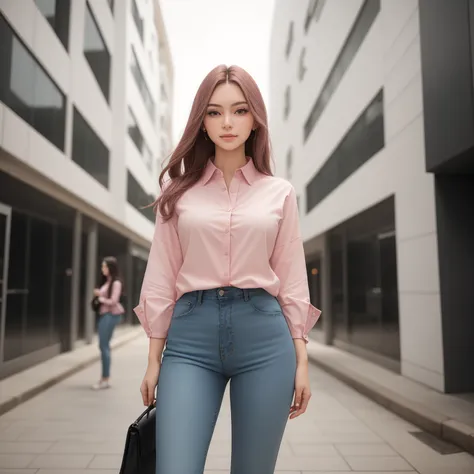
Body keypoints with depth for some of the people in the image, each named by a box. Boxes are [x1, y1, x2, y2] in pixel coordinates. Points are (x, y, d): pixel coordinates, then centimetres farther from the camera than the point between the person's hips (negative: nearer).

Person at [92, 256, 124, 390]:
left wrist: (100, 298, -6)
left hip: (111, 315, -9)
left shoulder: (116, 283, -11)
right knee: (103, 346, 10)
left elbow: (113, 301, -16)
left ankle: (105, 379, -1)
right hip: (104, 314, 9)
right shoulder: (108, 281, 14)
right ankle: (105, 378, 17)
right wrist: (99, 294, 3)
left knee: (104, 346, -7)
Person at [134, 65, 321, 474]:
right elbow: (162, 276, 7)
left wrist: (301, 358, 3)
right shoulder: (178, 188, 8)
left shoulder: (280, 192, 7)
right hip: (191, 336, 0)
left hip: (264, 336, 1)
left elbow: (291, 278, 7)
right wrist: (154, 358, 5)